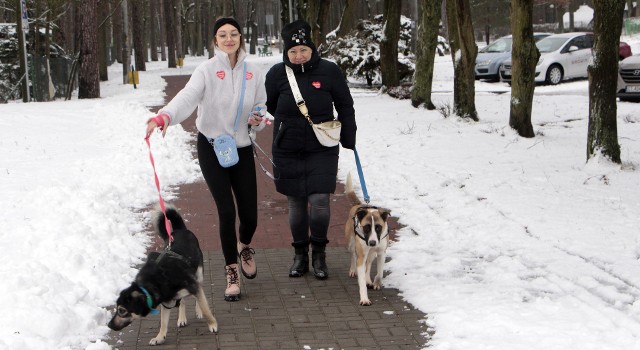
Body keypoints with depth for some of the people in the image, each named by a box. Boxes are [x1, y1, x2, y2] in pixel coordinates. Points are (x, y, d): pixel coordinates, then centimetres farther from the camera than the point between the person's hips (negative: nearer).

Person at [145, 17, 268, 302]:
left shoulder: (254, 73, 1)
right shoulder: (207, 70, -10)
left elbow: (261, 110, 9)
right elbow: (188, 96, -28)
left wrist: (257, 121, -15)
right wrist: (165, 116, -47)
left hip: (242, 149, 3)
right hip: (211, 148, -3)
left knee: (249, 214, 2)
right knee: (227, 211, -9)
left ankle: (244, 247, 39)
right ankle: (232, 274, 8)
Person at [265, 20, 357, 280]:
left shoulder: (329, 71, -6)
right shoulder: (277, 73, -4)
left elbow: (345, 106, 5)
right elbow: (269, 105, 14)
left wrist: (348, 138, 6)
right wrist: (288, 120, 3)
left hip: (322, 150, -1)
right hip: (288, 151, 1)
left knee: (319, 202, -8)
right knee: (296, 204, 8)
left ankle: (319, 254, 12)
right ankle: (300, 255, 24)